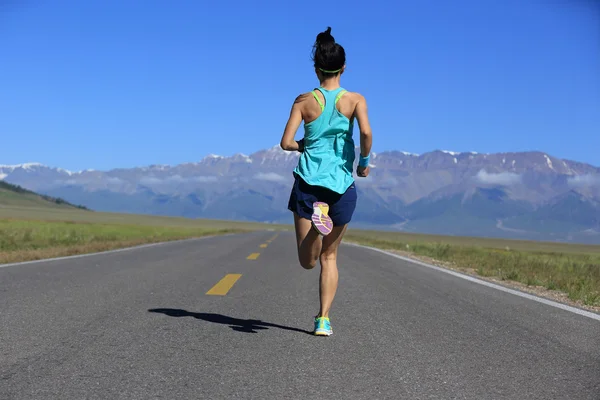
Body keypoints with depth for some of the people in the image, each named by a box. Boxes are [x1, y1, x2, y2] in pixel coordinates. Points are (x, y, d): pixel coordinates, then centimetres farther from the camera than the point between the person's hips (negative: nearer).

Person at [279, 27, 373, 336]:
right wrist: (365, 162, -1)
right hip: (342, 185, 0)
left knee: (308, 262, 3)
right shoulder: (355, 99, 0)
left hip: (308, 182, 0)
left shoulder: (304, 101, 2)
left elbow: (286, 142, -6)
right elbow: (366, 132, -18)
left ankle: (317, 217, -26)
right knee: (329, 257, 17)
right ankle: (324, 319, 10)